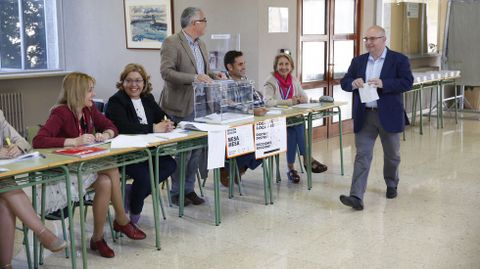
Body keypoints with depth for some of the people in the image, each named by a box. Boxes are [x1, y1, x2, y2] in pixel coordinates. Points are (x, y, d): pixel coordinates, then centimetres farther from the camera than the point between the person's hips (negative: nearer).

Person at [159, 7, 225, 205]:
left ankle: (189, 189, 23)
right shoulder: (171, 43, -11)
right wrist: (194, 78, -29)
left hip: (199, 106, 8)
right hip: (181, 107, -8)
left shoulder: (200, 44, 14)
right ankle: (176, 193, 14)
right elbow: (166, 72, -21)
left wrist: (214, 75, 3)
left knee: (196, 151, 11)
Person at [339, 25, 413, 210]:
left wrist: (383, 83, -25)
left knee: (392, 154, 16)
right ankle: (357, 197, -9)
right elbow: (344, 83, 7)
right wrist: (353, 83, -16)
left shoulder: (399, 59, -3)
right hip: (364, 116, 2)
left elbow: (407, 82, -13)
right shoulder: (358, 61, 9)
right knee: (362, 155, -5)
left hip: (389, 115, -2)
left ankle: (391, 185, 41)